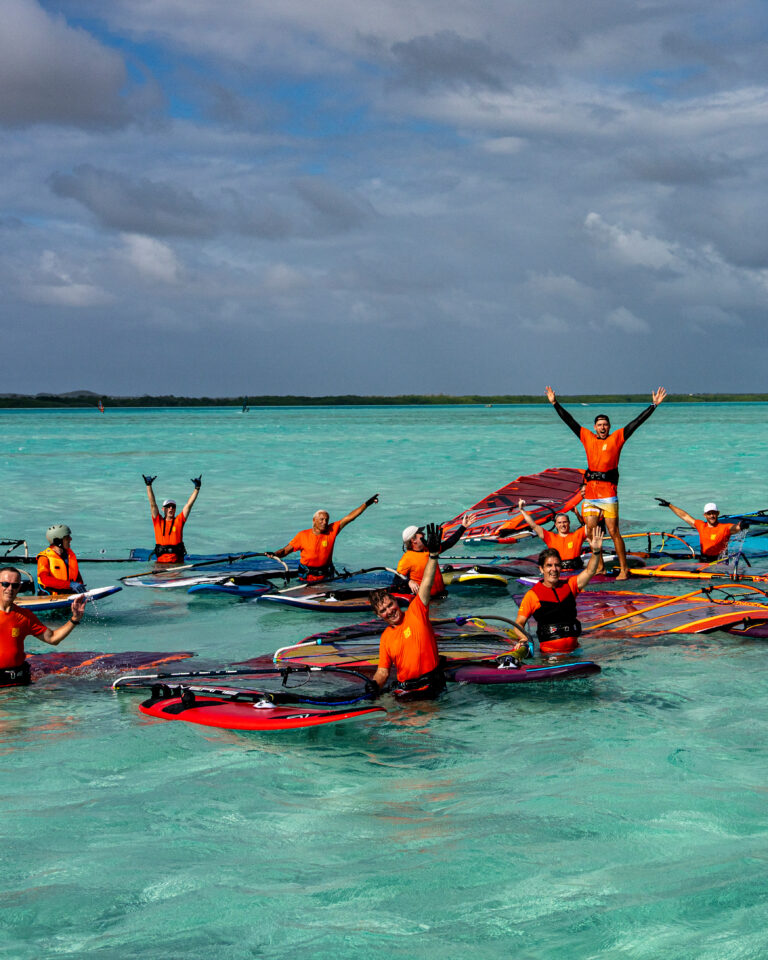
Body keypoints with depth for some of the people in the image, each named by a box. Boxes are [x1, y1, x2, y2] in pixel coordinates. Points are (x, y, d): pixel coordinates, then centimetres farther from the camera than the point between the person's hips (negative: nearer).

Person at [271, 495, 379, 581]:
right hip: (306, 577, -1)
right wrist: (274, 554, -20)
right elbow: (285, 550, 1)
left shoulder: (331, 531, 0)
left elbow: (349, 517, -3)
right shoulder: (302, 535, -2)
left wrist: (367, 504, -7)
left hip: (325, 576, 1)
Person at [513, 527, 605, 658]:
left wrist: (596, 551, -13)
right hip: (548, 651, -3)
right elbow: (519, 623, 2)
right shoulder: (533, 595, 2)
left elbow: (589, 572, 3)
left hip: (572, 648, 3)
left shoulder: (569, 585, 13)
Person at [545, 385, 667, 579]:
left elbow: (637, 422, 0)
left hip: (608, 492, -5)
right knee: (591, 532, 7)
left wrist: (654, 405, -4)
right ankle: (599, 567, 18)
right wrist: (555, 403, 15)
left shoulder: (617, 438, 4)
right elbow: (569, 421, 16)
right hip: (590, 492, 5)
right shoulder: (587, 437, 13)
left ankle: (624, 569, -1)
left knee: (613, 532, -7)